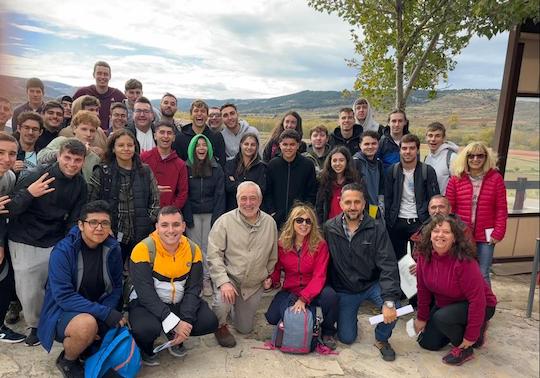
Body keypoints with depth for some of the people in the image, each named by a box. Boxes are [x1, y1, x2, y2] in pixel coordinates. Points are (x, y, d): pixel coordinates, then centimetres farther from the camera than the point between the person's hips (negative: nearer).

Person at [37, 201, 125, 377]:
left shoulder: (113, 248, -6)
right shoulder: (62, 251, -19)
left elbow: (116, 287, 0)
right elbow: (64, 296, -23)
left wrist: (106, 316, -17)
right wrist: (105, 313, -29)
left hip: (98, 312, 4)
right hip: (62, 312, -4)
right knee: (87, 324, -36)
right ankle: (67, 360, -3)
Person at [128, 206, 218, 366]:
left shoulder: (193, 250, -7)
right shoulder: (144, 249, -20)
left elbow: (193, 289, -5)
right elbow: (146, 293, -24)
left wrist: (185, 321, -20)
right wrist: (174, 322, -29)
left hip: (179, 302, 4)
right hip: (146, 303, -4)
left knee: (210, 322, -14)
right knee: (146, 329, -34)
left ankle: (175, 336, 15)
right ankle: (145, 348, 5)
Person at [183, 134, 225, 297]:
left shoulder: (216, 169, 2)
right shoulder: (186, 168, 0)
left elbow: (220, 194, -1)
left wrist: (217, 216, -8)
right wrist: (187, 217, -9)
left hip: (210, 214, 0)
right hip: (193, 214, 0)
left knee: (208, 247, 4)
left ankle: (207, 279, 14)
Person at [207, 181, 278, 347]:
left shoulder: (270, 223, -3)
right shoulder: (225, 221, -15)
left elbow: (273, 255, 10)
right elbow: (214, 255, -17)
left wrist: (269, 276, 7)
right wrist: (223, 281, -27)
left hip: (254, 284, 3)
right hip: (229, 277, -3)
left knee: (245, 328, 12)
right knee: (222, 302, -34)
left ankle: (239, 307, 47)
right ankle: (220, 326, 2)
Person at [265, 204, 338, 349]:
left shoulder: (320, 245, -11)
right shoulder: (282, 244, -4)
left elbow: (319, 276, -17)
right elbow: (276, 268, 9)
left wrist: (303, 299, -28)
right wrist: (273, 280, -16)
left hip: (313, 291, -2)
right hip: (289, 290, 2)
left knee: (329, 295, -34)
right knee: (272, 317, -21)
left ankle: (327, 332, -2)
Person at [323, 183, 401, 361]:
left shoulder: (376, 228, -14)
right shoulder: (329, 228, -10)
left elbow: (388, 265, -20)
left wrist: (389, 301, -31)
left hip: (372, 284, -1)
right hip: (344, 289, 1)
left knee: (393, 308, -28)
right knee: (346, 338, 2)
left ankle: (382, 339, 4)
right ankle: (349, 318, 38)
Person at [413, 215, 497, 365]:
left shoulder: (464, 261, -32)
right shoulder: (424, 256, -15)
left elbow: (477, 299, -29)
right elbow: (423, 289, -3)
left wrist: (471, 336, -24)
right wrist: (421, 318, 3)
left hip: (479, 306, -6)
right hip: (446, 304, 7)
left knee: (442, 318, -33)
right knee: (427, 343, 7)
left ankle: (465, 349, -4)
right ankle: (459, 330, 26)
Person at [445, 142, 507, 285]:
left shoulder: (496, 178, -1)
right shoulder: (456, 179, 0)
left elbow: (501, 208, -1)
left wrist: (498, 232, -6)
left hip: (485, 236, -1)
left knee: (482, 275, 7)